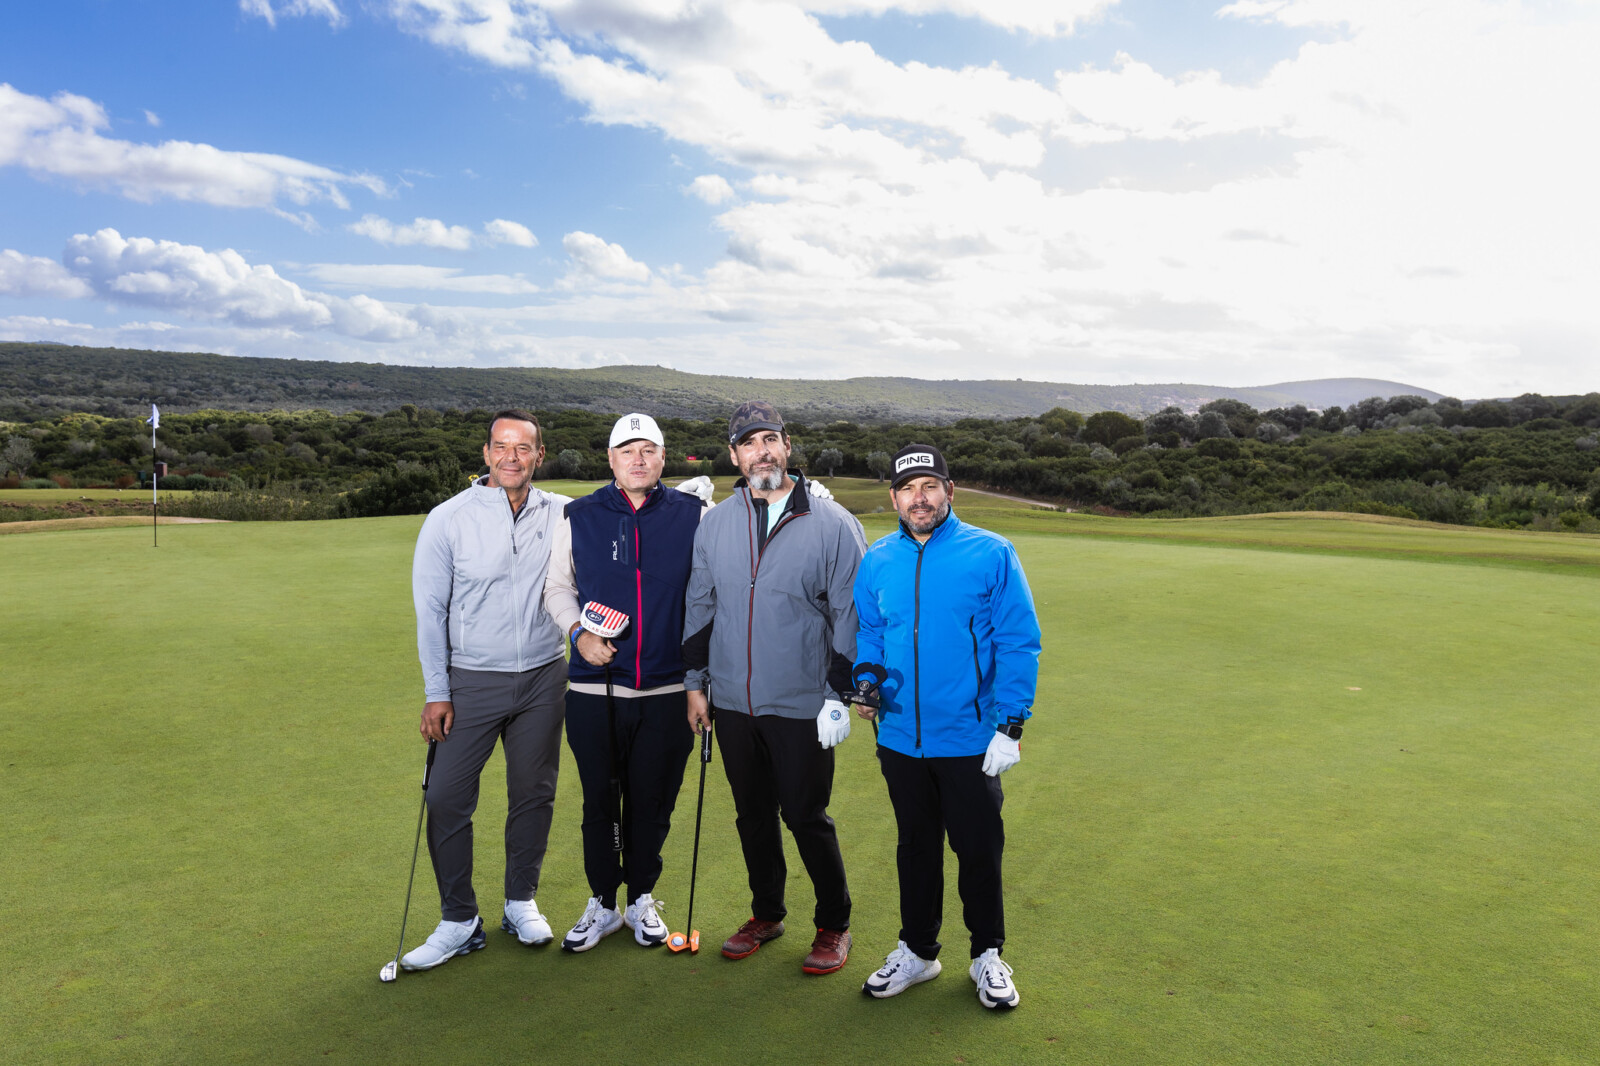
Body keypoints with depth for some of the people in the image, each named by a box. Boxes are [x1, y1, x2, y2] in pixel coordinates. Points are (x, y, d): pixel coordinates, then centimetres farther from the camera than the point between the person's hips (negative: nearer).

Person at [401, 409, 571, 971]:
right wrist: (436, 692, -5)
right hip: (472, 681, -2)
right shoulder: (448, 519, -6)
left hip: (543, 679, 2)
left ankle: (521, 902, 31)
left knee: (534, 794, 11)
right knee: (447, 798, -2)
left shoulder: (562, 514, 0)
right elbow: (430, 610, -3)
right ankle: (459, 921, 16)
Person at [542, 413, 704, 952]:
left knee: (652, 802, 11)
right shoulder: (578, 517, 3)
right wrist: (578, 630, -6)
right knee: (599, 802, 11)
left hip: (667, 690, 0)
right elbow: (557, 584, 12)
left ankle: (641, 899, 32)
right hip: (594, 688, 0)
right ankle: (603, 904, 29)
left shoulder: (692, 515, 1)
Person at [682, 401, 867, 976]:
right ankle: (766, 914, 35)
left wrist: (838, 695, -9)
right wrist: (696, 681, 11)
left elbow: (851, 616, -6)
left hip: (801, 706, -4)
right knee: (752, 815, 16)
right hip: (732, 702, 4)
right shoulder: (715, 523, 6)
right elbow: (699, 606, 13)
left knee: (806, 818, 4)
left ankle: (834, 925, 25)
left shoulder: (833, 524, -7)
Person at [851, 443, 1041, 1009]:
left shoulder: (991, 554, -9)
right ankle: (917, 951, 36)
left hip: (970, 739, -3)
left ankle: (988, 956, 32)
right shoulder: (877, 561, 2)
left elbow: (1018, 643, -8)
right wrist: (866, 676, -7)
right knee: (915, 847, 18)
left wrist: (1010, 725, -12)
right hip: (900, 738, 3)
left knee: (979, 850, 10)